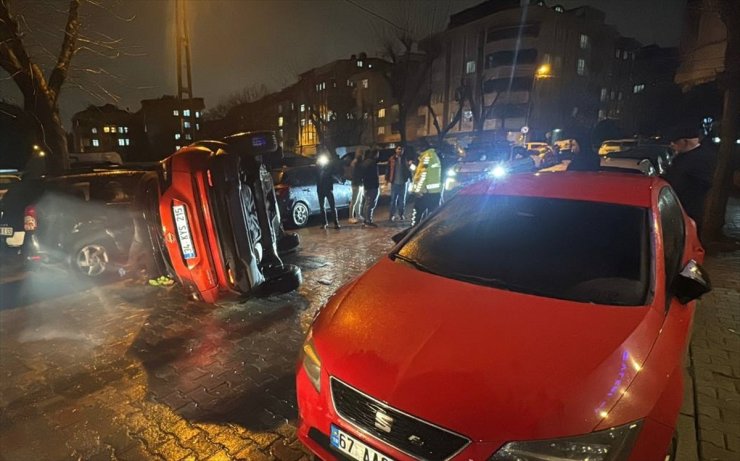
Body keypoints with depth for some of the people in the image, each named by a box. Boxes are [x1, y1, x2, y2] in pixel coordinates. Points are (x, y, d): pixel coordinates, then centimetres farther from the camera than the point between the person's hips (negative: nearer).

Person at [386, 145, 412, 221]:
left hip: (403, 182, 2)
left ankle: (401, 215, 14)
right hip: (394, 182, -2)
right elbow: (388, 169, 0)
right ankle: (392, 215, 7)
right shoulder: (392, 159, 0)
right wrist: (387, 179, -5)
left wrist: (410, 178, -2)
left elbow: (408, 170, 7)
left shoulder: (405, 159, 6)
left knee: (402, 200, 7)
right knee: (393, 199, 1)